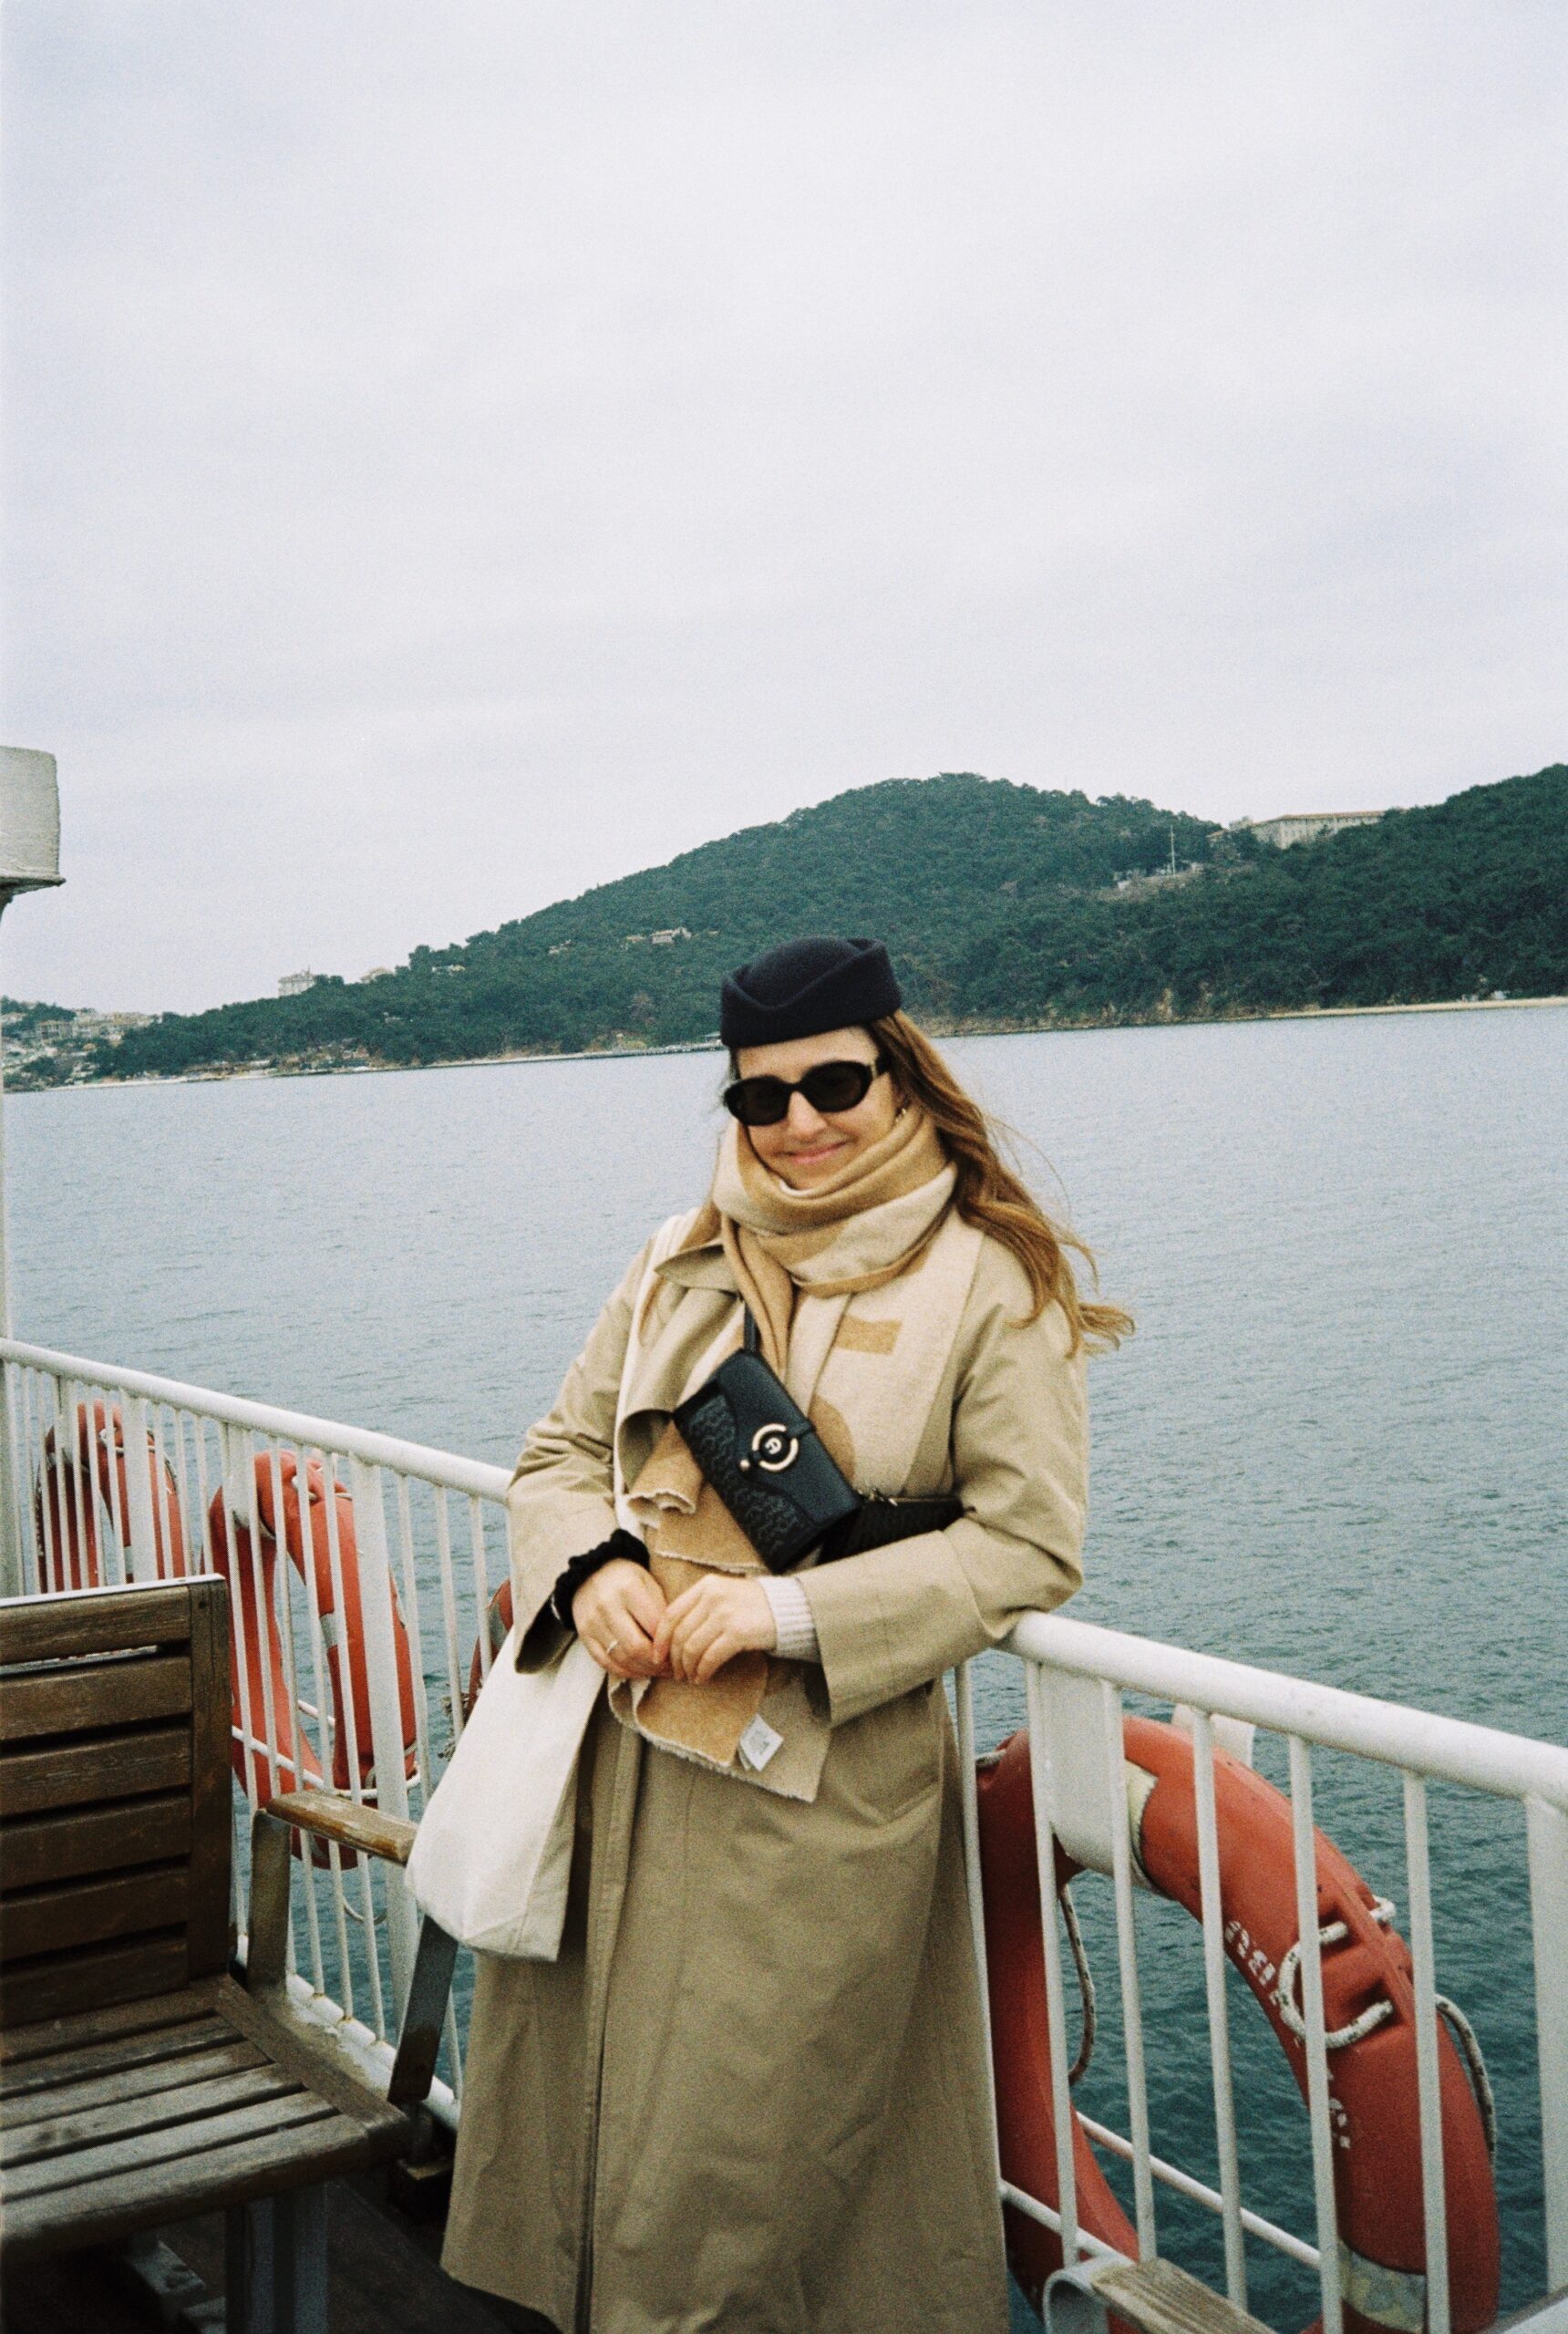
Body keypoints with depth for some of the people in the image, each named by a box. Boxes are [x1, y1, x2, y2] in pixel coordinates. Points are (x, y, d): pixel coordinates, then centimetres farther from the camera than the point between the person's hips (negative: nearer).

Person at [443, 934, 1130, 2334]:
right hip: (621, 1746, 5)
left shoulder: (992, 1287, -5)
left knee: (716, 2176, 4)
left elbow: (1031, 1544, -9)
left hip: (820, 1786, -5)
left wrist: (795, 1608, -17)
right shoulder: (686, 1261, 9)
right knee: (576, 2106, 16)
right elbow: (561, 1452, 14)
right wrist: (593, 1568, -9)